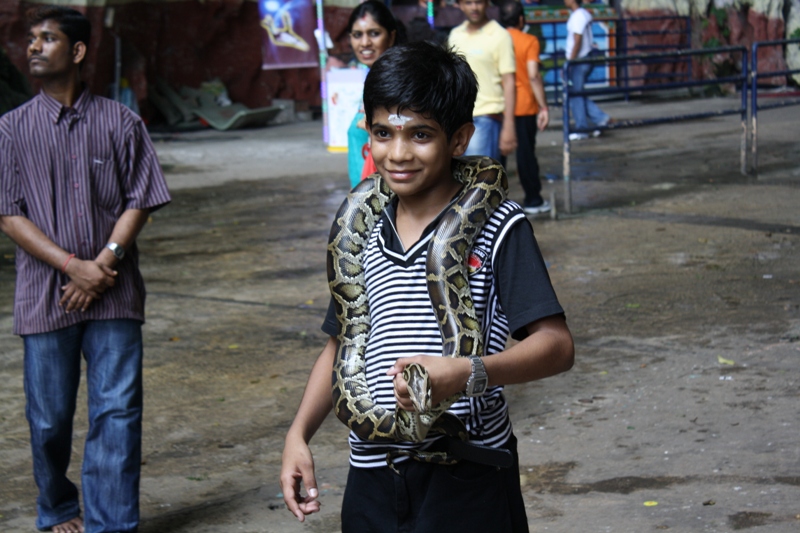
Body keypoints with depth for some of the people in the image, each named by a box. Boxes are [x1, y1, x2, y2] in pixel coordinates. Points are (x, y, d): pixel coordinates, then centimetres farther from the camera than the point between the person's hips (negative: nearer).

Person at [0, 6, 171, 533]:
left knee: (117, 410, -5)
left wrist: (104, 263, -11)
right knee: (49, 417, 8)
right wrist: (72, 266, -11)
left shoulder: (120, 122, 4)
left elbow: (139, 200, 3)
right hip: (45, 293, 1)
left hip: (113, 293, 0)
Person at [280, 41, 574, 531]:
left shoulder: (497, 228, -9)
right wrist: (299, 434, 8)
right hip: (374, 479, 5)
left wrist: (465, 372, -31)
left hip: (467, 478, -4)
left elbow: (557, 345, -15)